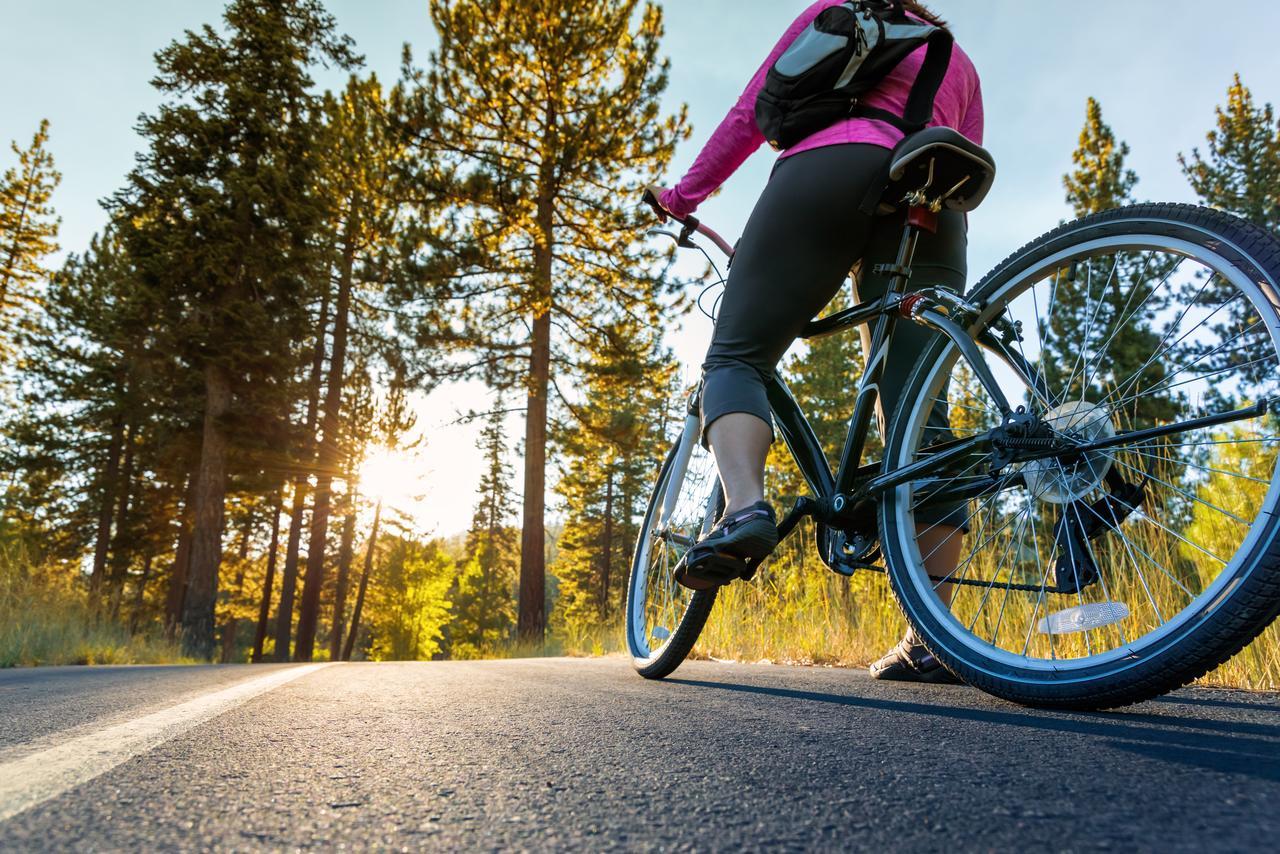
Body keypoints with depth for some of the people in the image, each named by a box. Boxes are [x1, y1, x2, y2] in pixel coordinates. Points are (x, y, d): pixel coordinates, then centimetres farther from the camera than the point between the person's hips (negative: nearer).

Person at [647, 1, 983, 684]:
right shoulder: (959, 61, 37)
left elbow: (751, 113, 18)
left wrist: (684, 193, 25)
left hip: (826, 172, -3)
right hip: (932, 206, 4)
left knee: (735, 357, 0)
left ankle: (745, 508, -31)